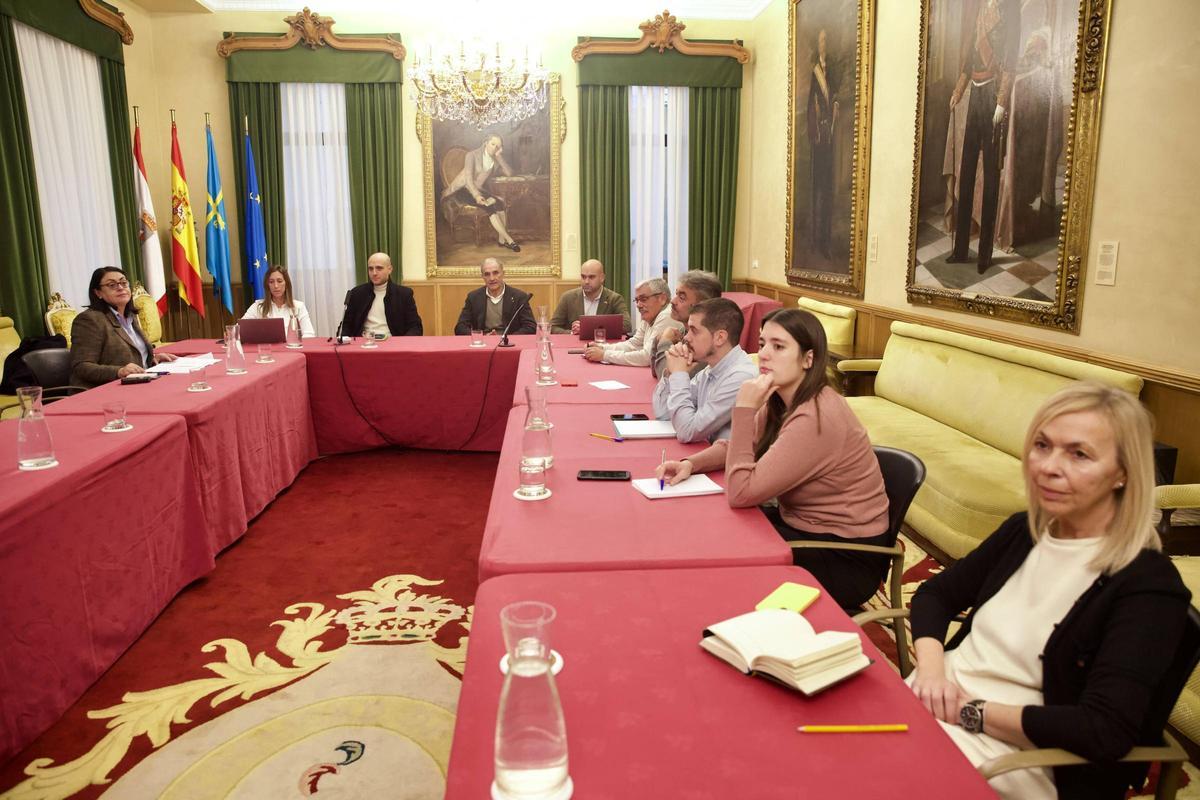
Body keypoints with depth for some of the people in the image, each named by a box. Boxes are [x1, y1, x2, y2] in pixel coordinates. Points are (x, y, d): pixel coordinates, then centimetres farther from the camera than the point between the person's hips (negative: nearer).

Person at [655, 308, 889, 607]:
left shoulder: (815, 419, -29)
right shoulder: (782, 402, -1)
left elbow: (740, 492, -29)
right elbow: (737, 445, 12)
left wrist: (744, 410, -27)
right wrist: (690, 463, -7)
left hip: (846, 558, -8)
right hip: (802, 524, 8)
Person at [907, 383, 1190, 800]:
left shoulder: (1147, 585, -14)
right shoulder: (1024, 529, 6)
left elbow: (1106, 732, -22)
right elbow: (936, 593, 11)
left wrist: (972, 712, -17)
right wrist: (930, 666, -9)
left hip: (1018, 755, -5)